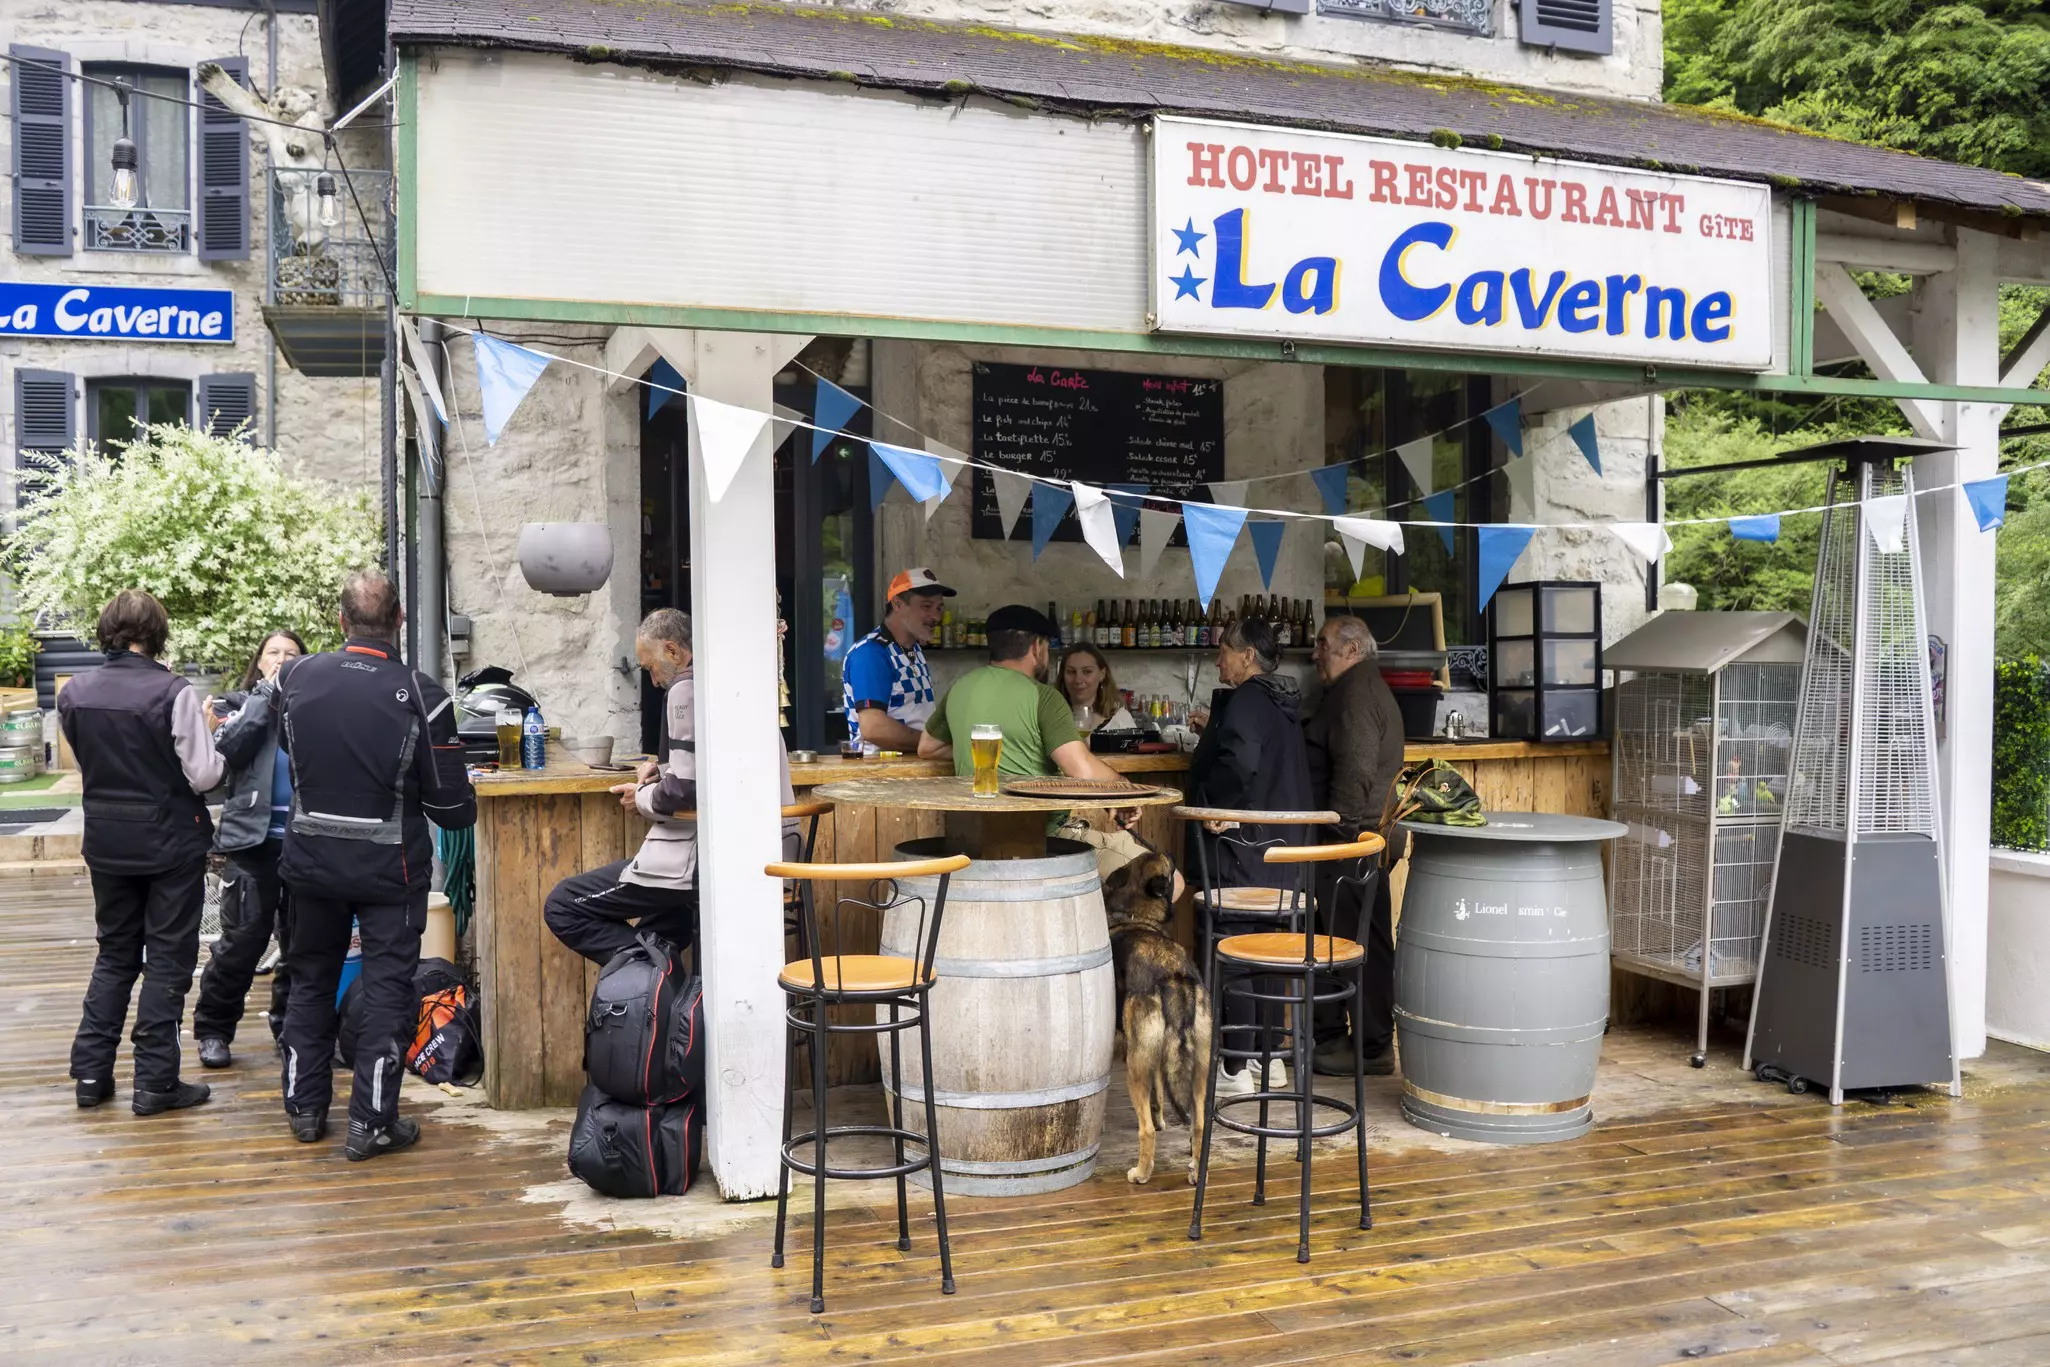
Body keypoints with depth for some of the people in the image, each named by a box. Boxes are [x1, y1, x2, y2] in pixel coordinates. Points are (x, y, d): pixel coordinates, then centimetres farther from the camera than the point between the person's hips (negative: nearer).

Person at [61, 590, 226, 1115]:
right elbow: (204, 775, -16)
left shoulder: (74, 693, -2)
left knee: (114, 954, 18)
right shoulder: (174, 693, -18)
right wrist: (205, 729, 1)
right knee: (168, 959, 5)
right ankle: (155, 1081, 7)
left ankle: (91, 1071, 18)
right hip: (170, 841, -5)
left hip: (106, 840, 5)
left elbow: (84, 764, 10)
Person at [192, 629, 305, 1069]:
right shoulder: (242, 703, 8)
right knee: (242, 939, -3)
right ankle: (213, 1030, 11)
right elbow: (229, 749, -12)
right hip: (254, 837, -2)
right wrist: (267, 693, -11)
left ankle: (290, 1024, 21)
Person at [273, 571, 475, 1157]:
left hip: (311, 859, 3)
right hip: (390, 866, -3)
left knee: (310, 978, 19)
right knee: (387, 988, 6)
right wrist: (464, 809, 10)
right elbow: (451, 806, -12)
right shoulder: (421, 695, -16)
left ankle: (305, 1107, 29)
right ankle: (372, 1122, 7)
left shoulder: (294, 677, -7)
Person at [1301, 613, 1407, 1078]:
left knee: (1362, 939, -5)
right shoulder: (1359, 689, 20)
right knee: (1335, 935, 14)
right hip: (1358, 837, 11)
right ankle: (1329, 1036, 23)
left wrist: (1338, 831, -21)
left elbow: (1355, 770, -23)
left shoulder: (1357, 694, -14)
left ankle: (1373, 1046, 2)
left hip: (1354, 838, -11)